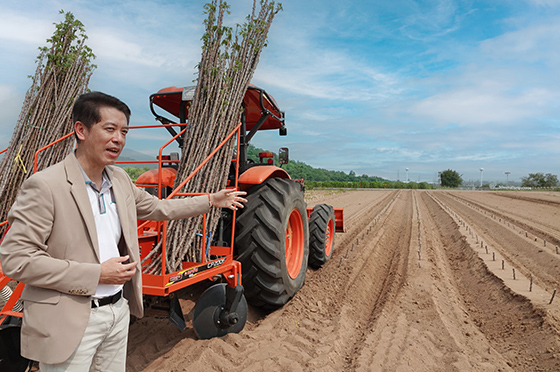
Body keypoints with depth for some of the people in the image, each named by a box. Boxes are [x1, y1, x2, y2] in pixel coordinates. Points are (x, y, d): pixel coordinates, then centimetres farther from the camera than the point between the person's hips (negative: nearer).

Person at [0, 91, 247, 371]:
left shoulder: (119, 179, 4)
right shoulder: (44, 186, -18)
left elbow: (158, 208, 16)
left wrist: (212, 200, 16)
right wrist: (96, 274, -21)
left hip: (118, 310, 7)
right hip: (69, 321, -6)